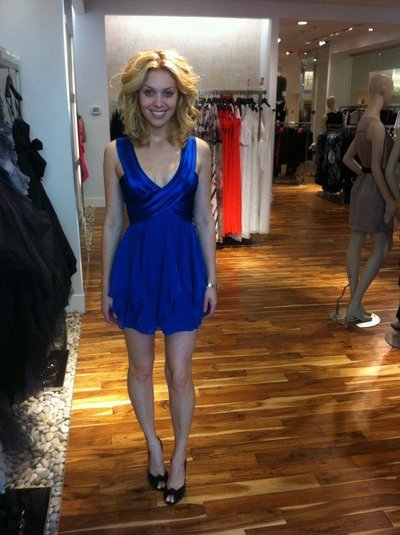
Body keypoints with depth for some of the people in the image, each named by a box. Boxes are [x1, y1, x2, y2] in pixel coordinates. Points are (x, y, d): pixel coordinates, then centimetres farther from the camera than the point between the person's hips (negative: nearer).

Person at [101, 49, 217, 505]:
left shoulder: (197, 151, -3)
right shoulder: (117, 152, -4)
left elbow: (204, 220, 2)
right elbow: (112, 222, 1)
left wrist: (211, 280, 3)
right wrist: (106, 286, 3)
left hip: (184, 267, 0)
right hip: (136, 267, 1)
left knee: (179, 373, 8)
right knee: (141, 368, 16)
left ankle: (179, 455, 33)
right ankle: (153, 445, 41)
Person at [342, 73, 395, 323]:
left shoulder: (363, 122, 11)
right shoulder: (377, 125, -19)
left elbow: (348, 158, 19)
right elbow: (378, 168, -22)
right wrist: (390, 200, -18)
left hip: (362, 186, 9)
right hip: (375, 190, -9)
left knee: (356, 244, 10)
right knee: (380, 250, -1)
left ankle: (355, 305, 18)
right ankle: (354, 305, -2)